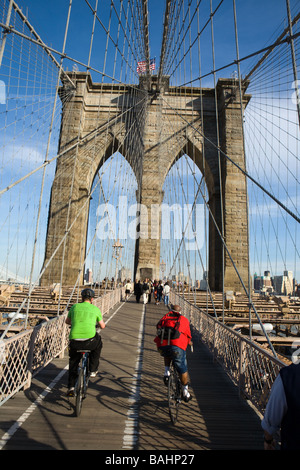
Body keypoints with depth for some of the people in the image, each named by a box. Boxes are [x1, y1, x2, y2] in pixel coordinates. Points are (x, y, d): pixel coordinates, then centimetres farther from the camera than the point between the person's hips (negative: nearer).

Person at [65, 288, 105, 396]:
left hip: (74, 341, 2)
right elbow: (102, 326, 18)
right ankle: (93, 370, 32)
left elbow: (67, 321, 30)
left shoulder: (74, 307, 12)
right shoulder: (95, 309, 8)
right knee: (98, 344, 33)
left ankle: (71, 387, 27)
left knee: (73, 363, 29)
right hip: (90, 340, -2)